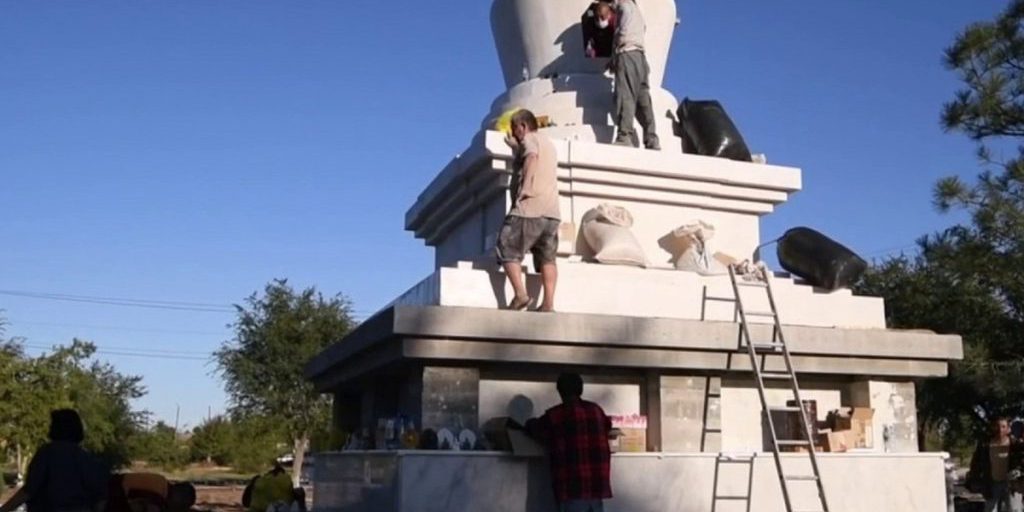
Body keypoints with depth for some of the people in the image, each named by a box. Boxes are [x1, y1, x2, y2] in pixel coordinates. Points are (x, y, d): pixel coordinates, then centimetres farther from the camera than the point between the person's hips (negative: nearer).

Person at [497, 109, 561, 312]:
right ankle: (548, 303, -6)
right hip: (552, 211, 8)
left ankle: (520, 294, -15)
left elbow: (531, 157, -19)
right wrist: (515, 148, 38)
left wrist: (525, 189, -21)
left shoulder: (529, 139, 3)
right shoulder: (549, 144, 28)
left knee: (507, 250, -1)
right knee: (547, 258, 4)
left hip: (530, 208, -8)